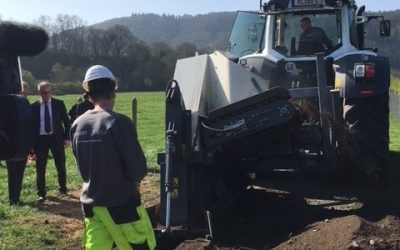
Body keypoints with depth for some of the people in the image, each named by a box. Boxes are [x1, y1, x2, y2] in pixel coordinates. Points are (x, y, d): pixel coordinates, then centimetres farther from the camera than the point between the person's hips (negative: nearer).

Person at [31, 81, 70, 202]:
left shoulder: (59, 104, 1)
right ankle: (41, 193, 14)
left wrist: (67, 137, -3)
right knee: (40, 168, 3)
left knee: (61, 166, 9)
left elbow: (66, 121, 4)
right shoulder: (34, 106, 0)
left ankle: (63, 188, 28)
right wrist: (32, 141, -2)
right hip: (40, 139, 0)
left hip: (56, 138, 0)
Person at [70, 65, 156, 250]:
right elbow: (138, 169, -19)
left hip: (91, 204, 6)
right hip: (122, 203, -5)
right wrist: (136, 176, 2)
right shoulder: (119, 122, -18)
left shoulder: (77, 125, 1)